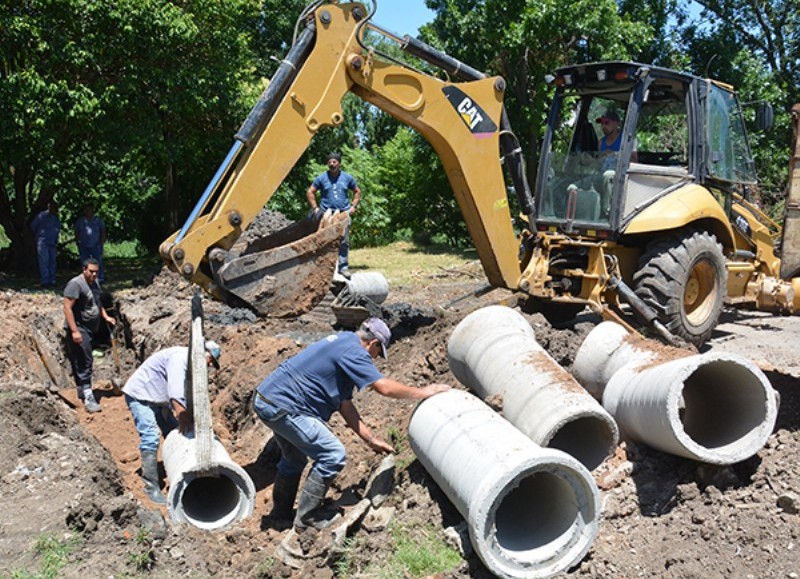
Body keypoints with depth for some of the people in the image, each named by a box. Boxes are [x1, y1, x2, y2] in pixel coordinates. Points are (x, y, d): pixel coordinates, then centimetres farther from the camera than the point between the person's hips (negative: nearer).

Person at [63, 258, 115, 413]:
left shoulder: (95, 283, 12)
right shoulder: (76, 284, -16)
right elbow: (67, 308, -20)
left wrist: (106, 316, 13)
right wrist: (74, 331, -25)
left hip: (91, 329, 8)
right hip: (79, 329, -8)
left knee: (81, 361, 17)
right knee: (84, 361, -11)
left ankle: (81, 390, 27)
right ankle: (88, 397, -11)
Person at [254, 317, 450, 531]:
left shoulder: (342, 343, 16)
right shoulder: (352, 351, -15)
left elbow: (344, 404, 16)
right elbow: (384, 387, -19)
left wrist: (371, 439, 15)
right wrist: (424, 392, -5)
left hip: (267, 401, 11)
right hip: (282, 406, -11)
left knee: (295, 458, 28)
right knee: (333, 455, -8)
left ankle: (281, 512, 43)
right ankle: (307, 518, 4)